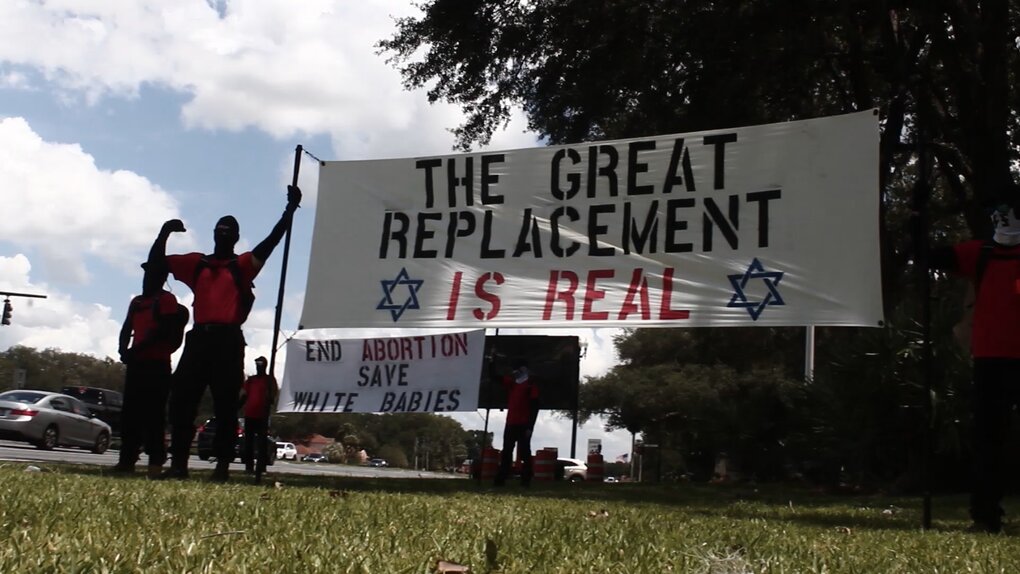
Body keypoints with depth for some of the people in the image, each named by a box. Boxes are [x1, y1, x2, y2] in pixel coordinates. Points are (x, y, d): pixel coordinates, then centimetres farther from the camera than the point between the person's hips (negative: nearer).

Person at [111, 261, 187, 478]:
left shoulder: (167, 300, -1)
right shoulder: (136, 302, 22)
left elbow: (163, 331, -13)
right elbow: (126, 329, 17)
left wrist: (137, 348, -18)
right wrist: (124, 350, -3)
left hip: (157, 364, -7)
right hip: (137, 363, 7)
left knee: (153, 412, -10)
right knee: (131, 411, 4)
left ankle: (156, 460, -10)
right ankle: (127, 458, 7)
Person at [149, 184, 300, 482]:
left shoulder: (243, 265, 9)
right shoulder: (197, 263, 18)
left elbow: (270, 242, -4)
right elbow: (156, 261, 20)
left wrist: (290, 209, -13)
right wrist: (164, 233, 5)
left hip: (228, 340, -3)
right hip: (199, 337, 4)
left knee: (225, 404, -3)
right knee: (181, 400, -1)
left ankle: (223, 465, 0)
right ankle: (178, 463, 4)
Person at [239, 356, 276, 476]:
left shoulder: (269, 379, 4)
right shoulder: (250, 379, 16)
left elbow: (271, 397, -2)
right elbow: (244, 396, 16)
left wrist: (266, 408, -18)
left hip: (262, 415, -5)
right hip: (249, 414, 5)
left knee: (261, 442, -6)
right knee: (248, 442, 3)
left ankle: (261, 467, -9)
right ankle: (249, 466, 5)